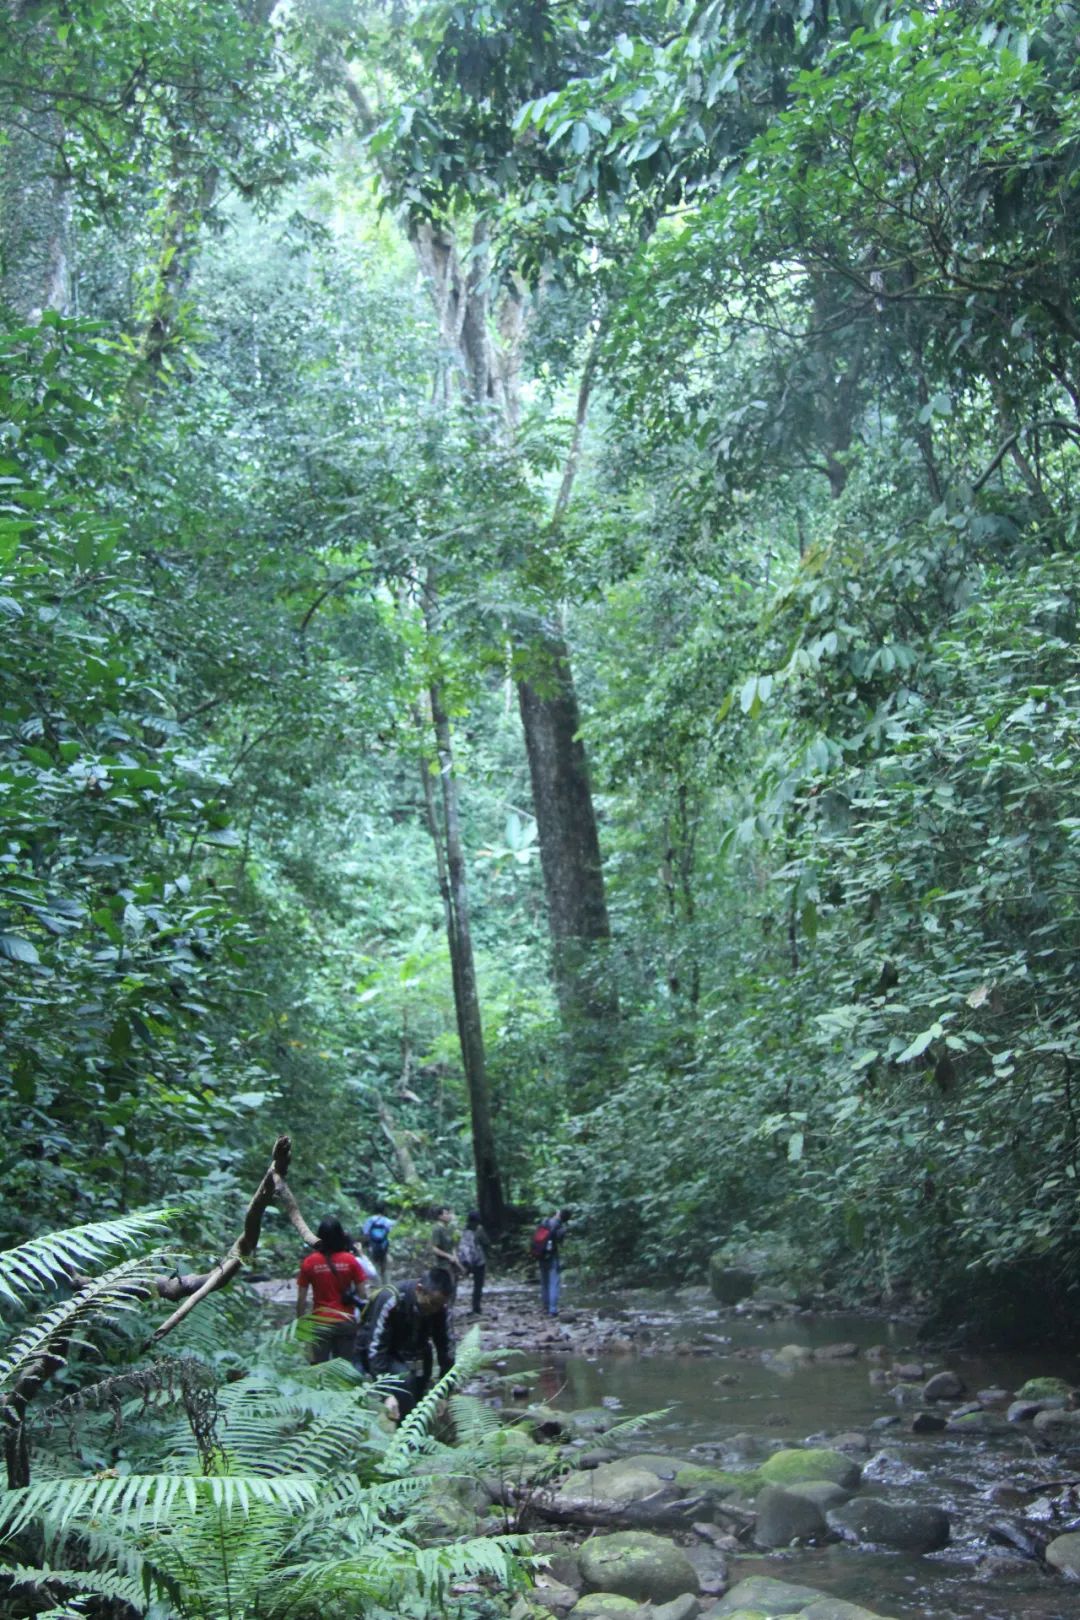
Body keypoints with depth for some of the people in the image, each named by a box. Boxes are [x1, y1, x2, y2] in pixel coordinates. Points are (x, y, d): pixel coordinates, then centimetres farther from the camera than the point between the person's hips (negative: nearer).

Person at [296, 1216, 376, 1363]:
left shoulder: (309, 1262, -8)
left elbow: (301, 1299, -6)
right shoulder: (351, 1260, -6)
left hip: (321, 1323, -1)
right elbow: (362, 1293, -5)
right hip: (346, 1322, 1)